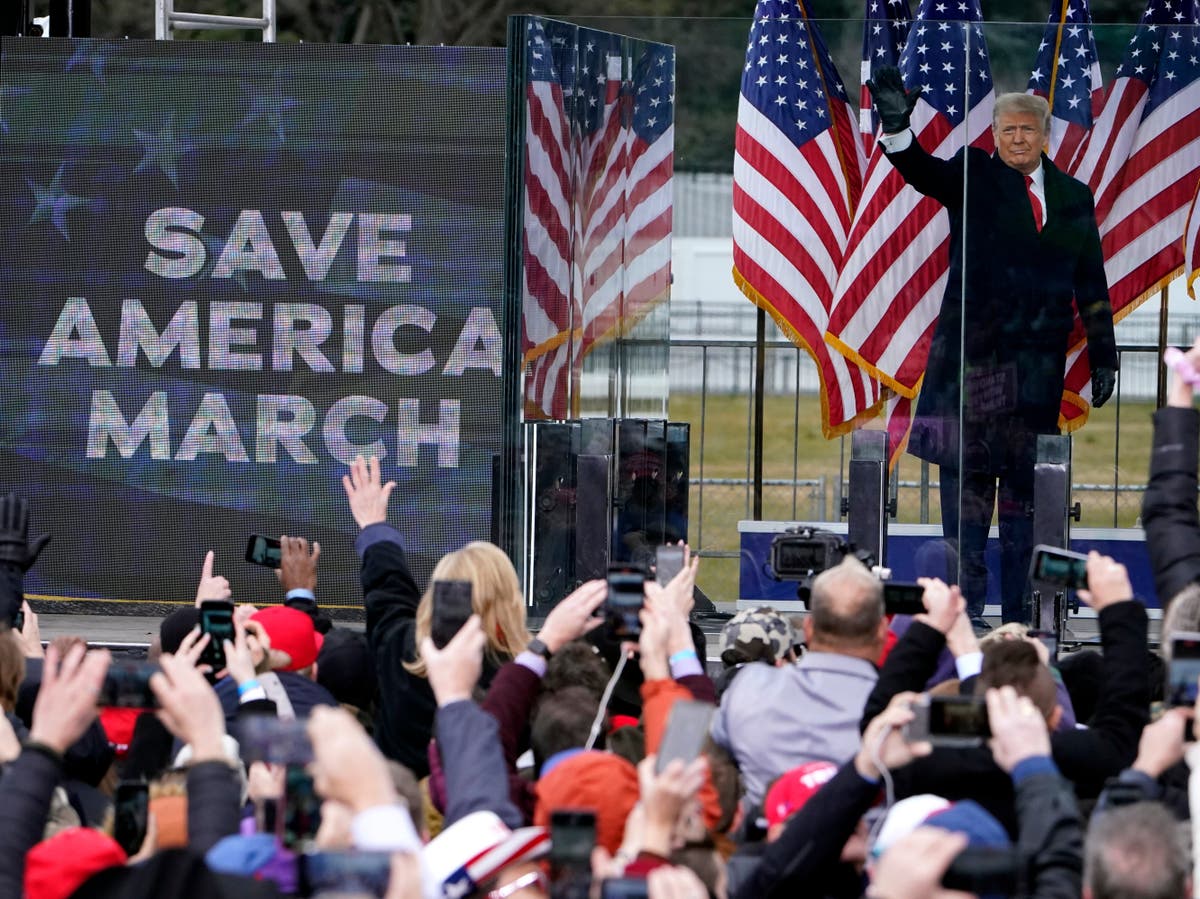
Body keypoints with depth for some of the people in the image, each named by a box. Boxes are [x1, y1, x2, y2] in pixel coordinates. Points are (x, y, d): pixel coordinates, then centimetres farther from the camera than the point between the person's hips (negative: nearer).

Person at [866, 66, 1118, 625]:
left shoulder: (1074, 198, 14)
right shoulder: (974, 177, 4)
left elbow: (1092, 285, 16)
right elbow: (924, 173, -15)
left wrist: (1103, 358, 13)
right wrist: (896, 126, -35)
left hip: (1039, 360, 3)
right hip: (974, 349, -3)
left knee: (1026, 477, 4)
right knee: (967, 473, -3)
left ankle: (1018, 609, 6)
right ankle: (966, 602, 0)